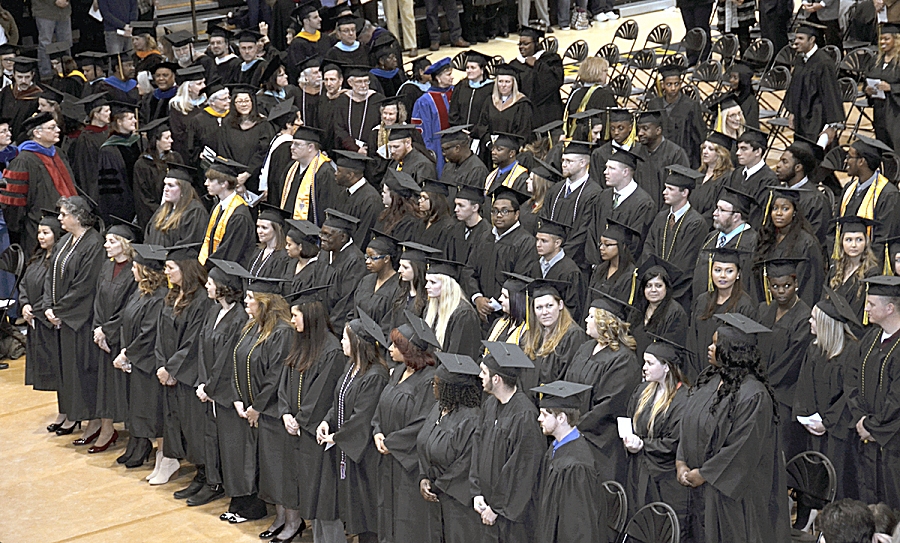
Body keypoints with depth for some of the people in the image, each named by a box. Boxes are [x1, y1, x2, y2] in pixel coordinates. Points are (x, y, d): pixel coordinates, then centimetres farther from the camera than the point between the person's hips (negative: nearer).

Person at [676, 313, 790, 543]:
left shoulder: (753, 396, -23)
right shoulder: (710, 381, 4)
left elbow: (743, 448, -23)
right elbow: (689, 425, 11)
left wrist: (704, 474, -16)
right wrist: (681, 462, -2)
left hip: (732, 489, -8)